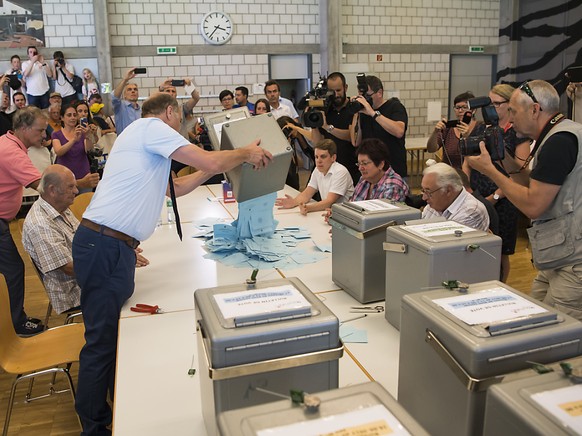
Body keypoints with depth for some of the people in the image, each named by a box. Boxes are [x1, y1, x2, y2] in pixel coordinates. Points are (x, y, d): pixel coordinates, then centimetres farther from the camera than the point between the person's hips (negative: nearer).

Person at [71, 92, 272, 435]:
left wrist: (227, 162, 28)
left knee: (116, 332, 17)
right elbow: (210, 163, -14)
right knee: (102, 339, -2)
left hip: (114, 246, 10)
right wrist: (245, 153, 5)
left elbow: (176, 188, 30)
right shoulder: (151, 127, -6)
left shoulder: (145, 136, 24)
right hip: (105, 245, -10)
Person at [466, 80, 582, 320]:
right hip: (557, 260, 10)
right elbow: (536, 187, 18)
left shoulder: (560, 140, -18)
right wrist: (505, 158, 9)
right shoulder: (562, 134, 15)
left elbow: (533, 205, -19)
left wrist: (490, 170, -10)